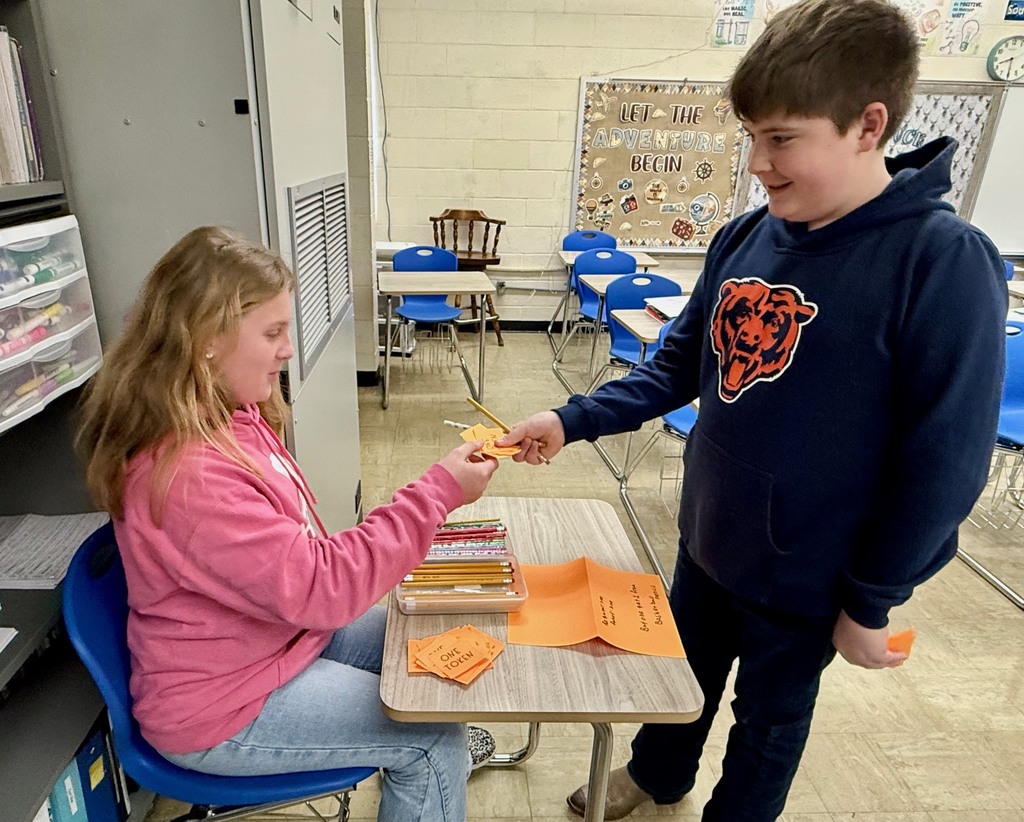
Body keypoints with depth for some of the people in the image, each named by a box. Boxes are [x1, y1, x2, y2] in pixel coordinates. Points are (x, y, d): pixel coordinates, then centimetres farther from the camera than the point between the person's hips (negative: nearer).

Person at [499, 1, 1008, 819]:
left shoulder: (944, 261, -22)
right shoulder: (746, 238, -5)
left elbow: (946, 462, -19)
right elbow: (680, 365, 2)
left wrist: (869, 602, -12)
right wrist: (572, 420, -8)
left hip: (807, 575, -5)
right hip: (707, 539, 6)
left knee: (768, 717, 21)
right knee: (683, 675, 28)